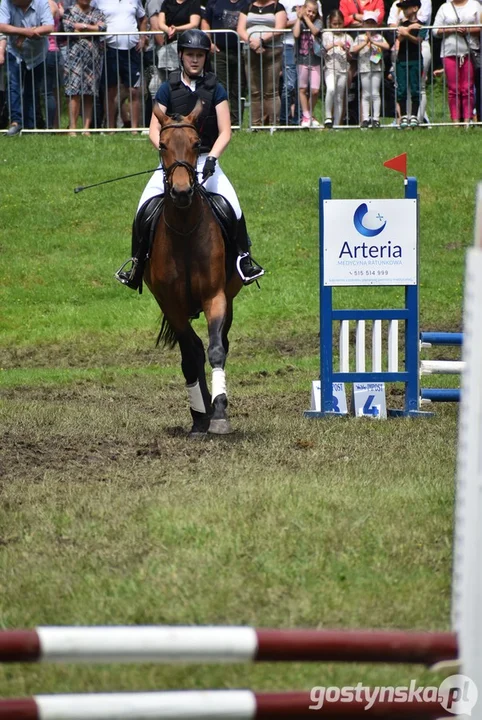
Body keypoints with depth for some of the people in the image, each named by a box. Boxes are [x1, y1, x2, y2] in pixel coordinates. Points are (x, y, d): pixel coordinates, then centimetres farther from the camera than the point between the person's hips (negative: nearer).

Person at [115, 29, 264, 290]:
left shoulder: (215, 90, 0)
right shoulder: (168, 89, 1)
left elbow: (225, 132, -3)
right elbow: (154, 130, -2)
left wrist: (212, 157, -19)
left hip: (206, 160, -1)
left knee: (232, 206, -21)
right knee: (146, 206, -14)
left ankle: (244, 258, -5)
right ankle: (137, 263, 1)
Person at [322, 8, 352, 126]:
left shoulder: (347, 38, 11)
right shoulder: (326, 35, 7)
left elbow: (350, 58, 9)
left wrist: (346, 50, -11)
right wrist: (332, 45, -15)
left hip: (343, 69, 3)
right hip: (330, 68, -3)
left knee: (339, 98, 3)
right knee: (331, 89, -29)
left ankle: (337, 124, 6)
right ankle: (328, 117, -21)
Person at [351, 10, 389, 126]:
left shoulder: (379, 37, 6)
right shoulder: (360, 37, 7)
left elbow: (387, 46, -9)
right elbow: (354, 50, -5)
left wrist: (373, 42, -13)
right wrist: (365, 42, -12)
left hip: (377, 68, -1)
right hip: (364, 68, 1)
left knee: (375, 94, -1)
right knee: (366, 94, 2)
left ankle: (375, 118, 1)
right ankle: (365, 119, 3)